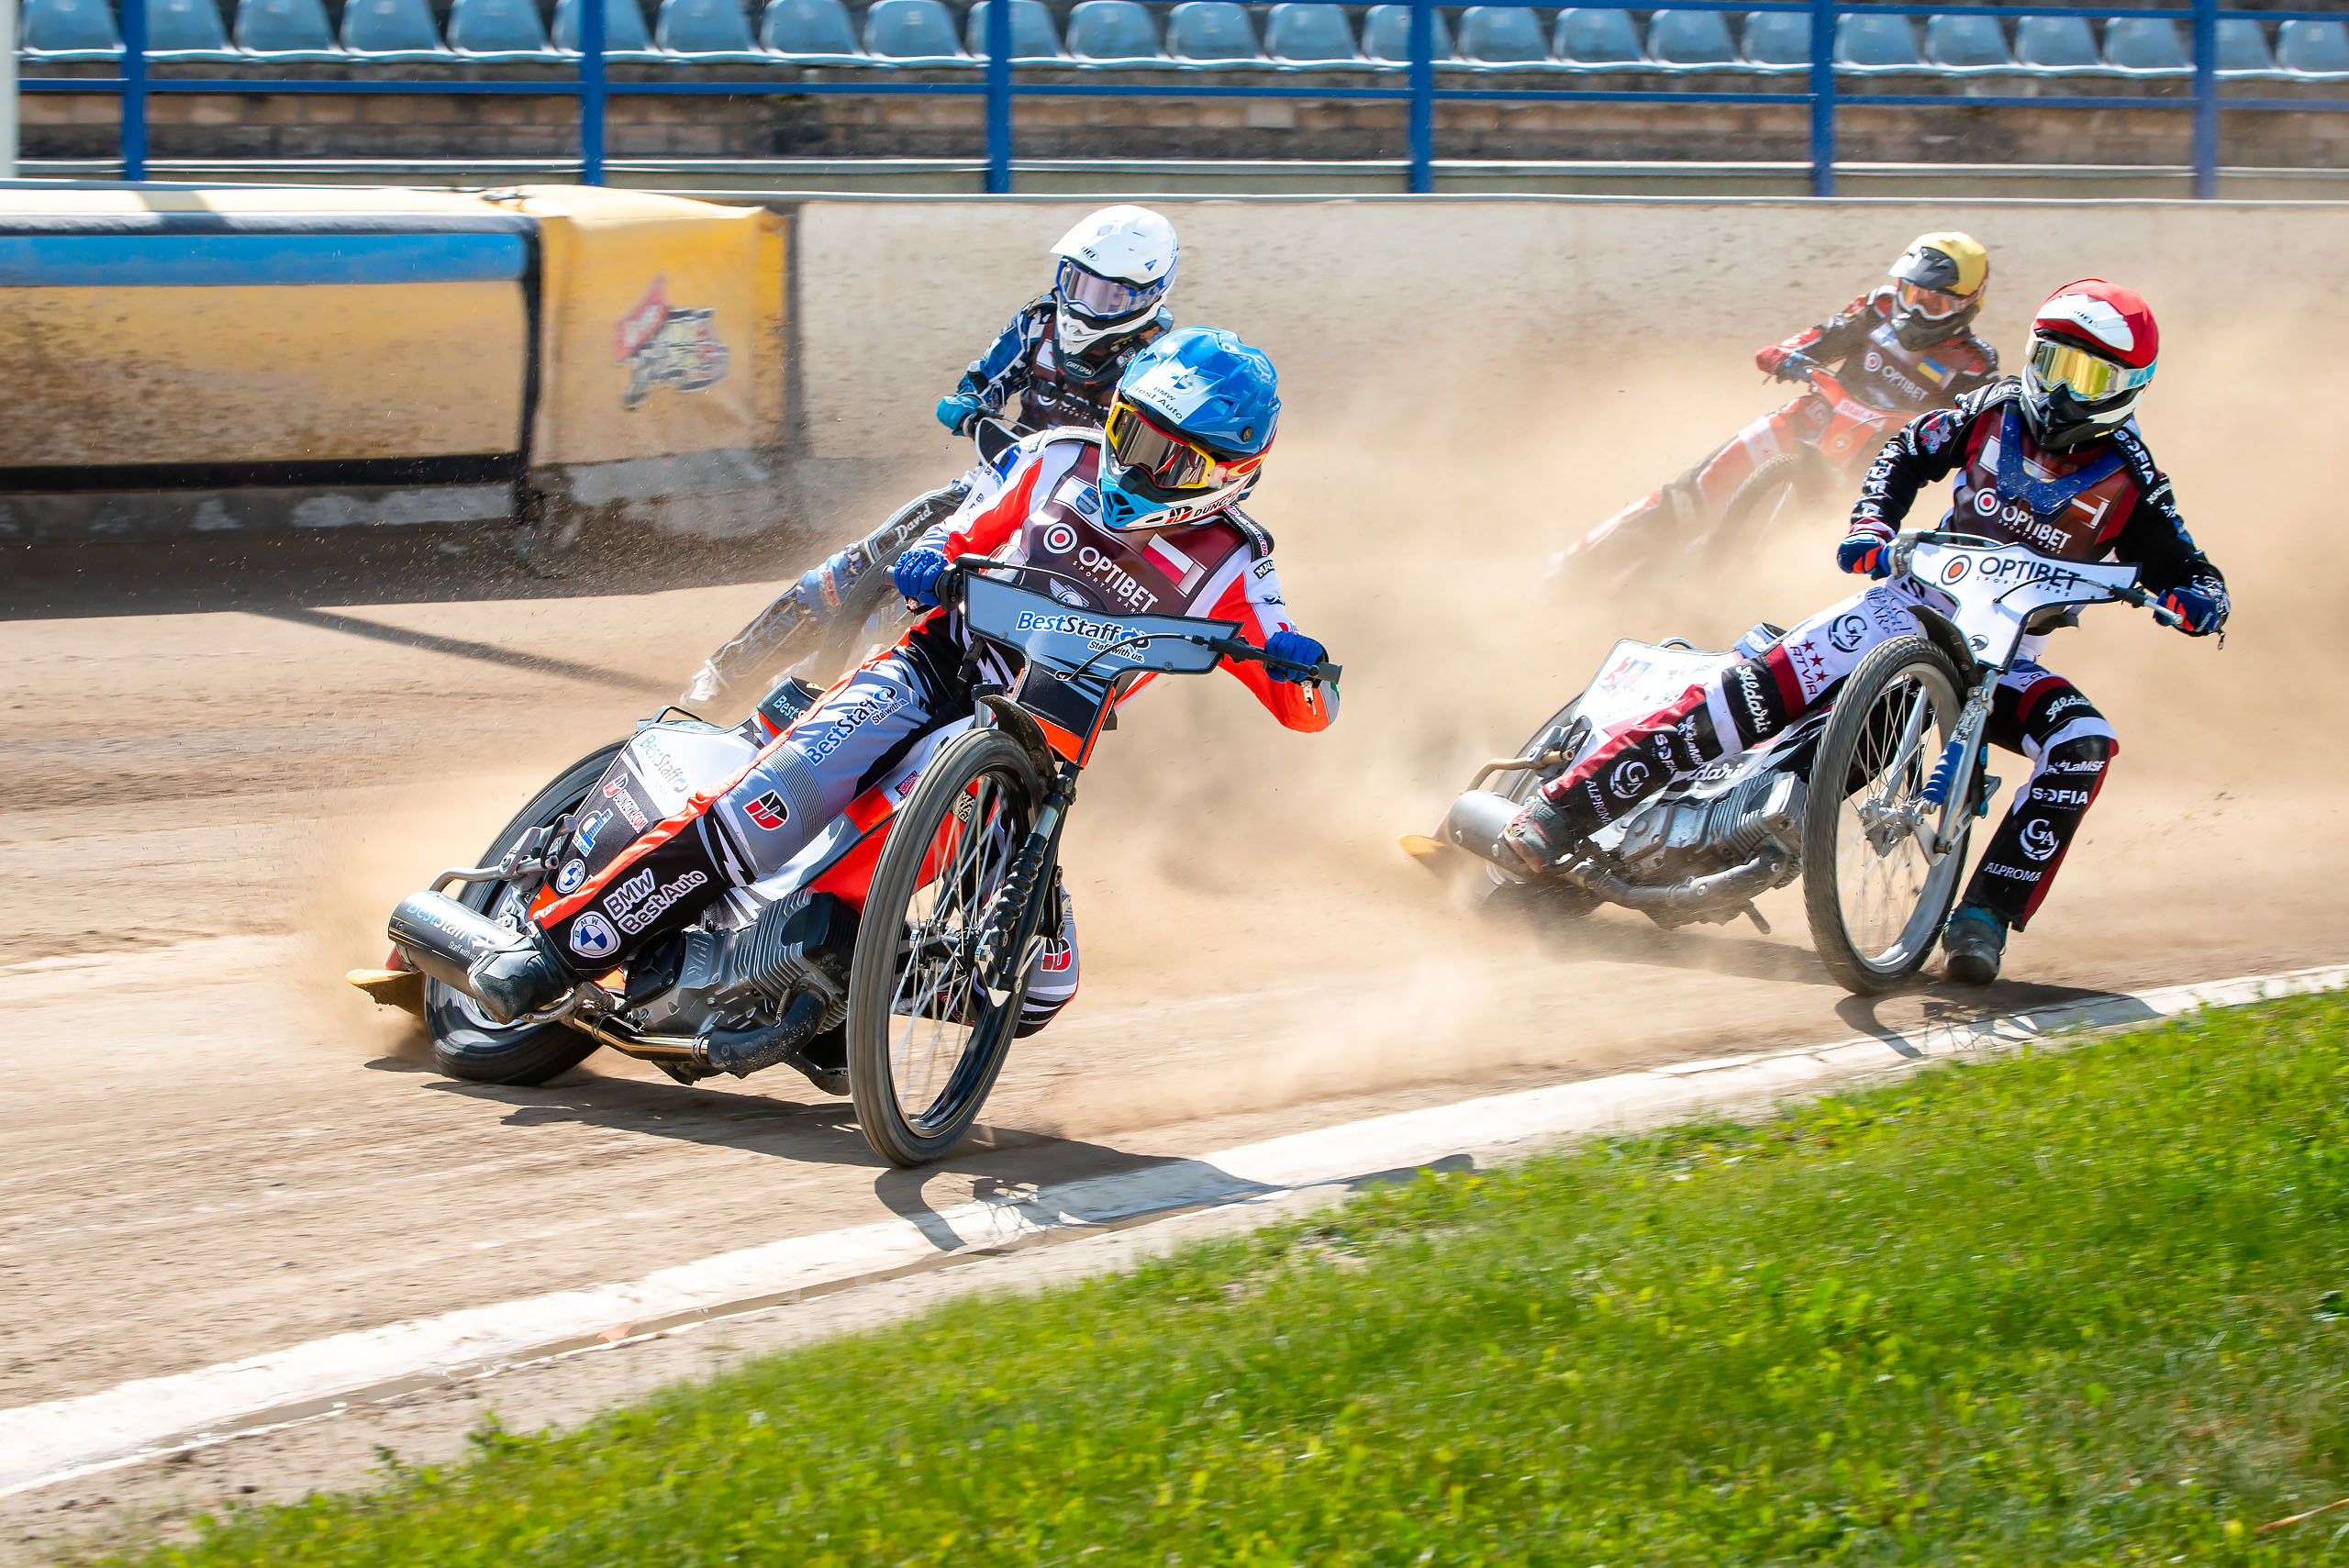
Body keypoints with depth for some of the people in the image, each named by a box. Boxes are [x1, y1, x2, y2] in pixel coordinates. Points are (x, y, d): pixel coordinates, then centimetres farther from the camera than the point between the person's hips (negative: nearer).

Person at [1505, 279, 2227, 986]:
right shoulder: (1997, 412, 0)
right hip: (1916, 602, 0)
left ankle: (1984, 918, -28)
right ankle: (1561, 810, -15)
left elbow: (2190, 569, -4)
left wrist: (2197, 597, -28)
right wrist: (1871, 527, -6)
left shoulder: (2127, 481, -5)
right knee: (1752, 693, -18)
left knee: (2083, 744, -31)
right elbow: (1908, 453, 12)